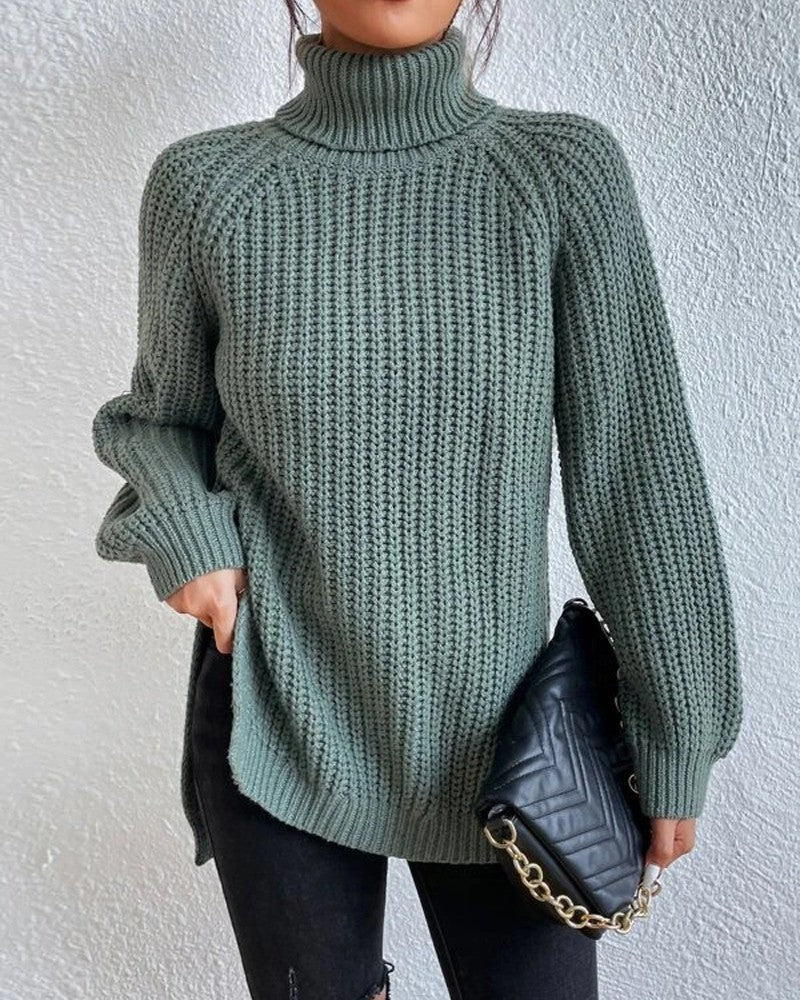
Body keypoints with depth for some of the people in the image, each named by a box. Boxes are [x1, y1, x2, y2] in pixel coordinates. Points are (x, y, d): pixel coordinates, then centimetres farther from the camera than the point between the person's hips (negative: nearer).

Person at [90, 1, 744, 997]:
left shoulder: (567, 170, -9)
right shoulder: (203, 183, -7)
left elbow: (636, 473, -7)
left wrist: (677, 738, -1)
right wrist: (180, 525, -13)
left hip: (498, 733, 0)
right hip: (276, 728, 1)